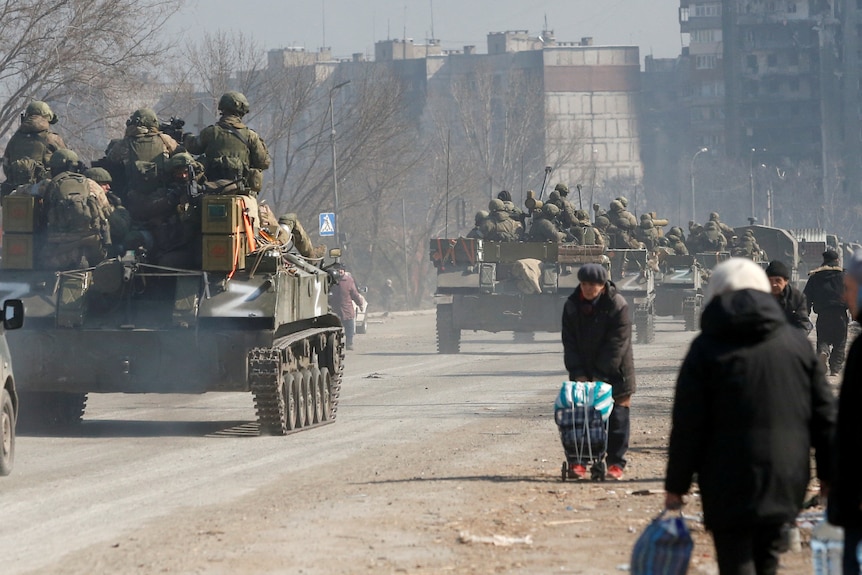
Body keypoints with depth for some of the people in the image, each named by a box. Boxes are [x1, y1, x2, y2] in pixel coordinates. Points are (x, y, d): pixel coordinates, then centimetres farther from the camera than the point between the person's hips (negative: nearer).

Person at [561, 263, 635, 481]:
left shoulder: (617, 306, -14)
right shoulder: (572, 306, -1)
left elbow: (617, 343, -16)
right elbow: (569, 342, 0)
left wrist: (600, 375, -19)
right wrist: (578, 372, -11)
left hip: (613, 373, -3)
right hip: (583, 371, 3)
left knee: (617, 418, -1)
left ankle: (616, 463, 5)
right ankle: (578, 461, 5)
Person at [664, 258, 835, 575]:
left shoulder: (707, 348, -5)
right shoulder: (796, 342, 7)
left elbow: (687, 426, -7)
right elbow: (824, 415, 9)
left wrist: (676, 486, -1)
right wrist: (829, 474, 17)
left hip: (730, 485, -4)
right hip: (786, 481, 5)